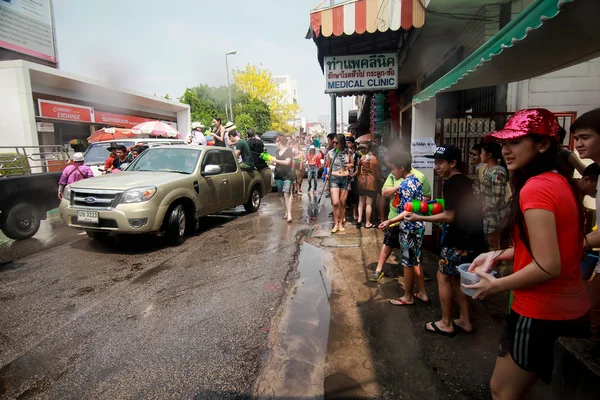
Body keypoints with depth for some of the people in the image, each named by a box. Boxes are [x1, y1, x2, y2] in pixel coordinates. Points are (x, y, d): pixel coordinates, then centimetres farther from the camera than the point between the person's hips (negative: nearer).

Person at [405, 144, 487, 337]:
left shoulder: (451, 184, -15)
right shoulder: (466, 181, 14)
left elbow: (449, 216, -19)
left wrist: (419, 218, -14)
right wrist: (437, 208, 19)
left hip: (461, 241, -9)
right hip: (473, 239, 9)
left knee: (443, 277, 5)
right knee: (456, 277, 20)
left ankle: (446, 324, 15)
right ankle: (464, 320, 27)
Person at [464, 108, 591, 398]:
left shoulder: (535, 188, -23)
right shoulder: (562, 183, 6)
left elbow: (548, 266, -26)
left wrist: (496, 285, -13)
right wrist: (497, 255, 9)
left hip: (541, 315, -8)